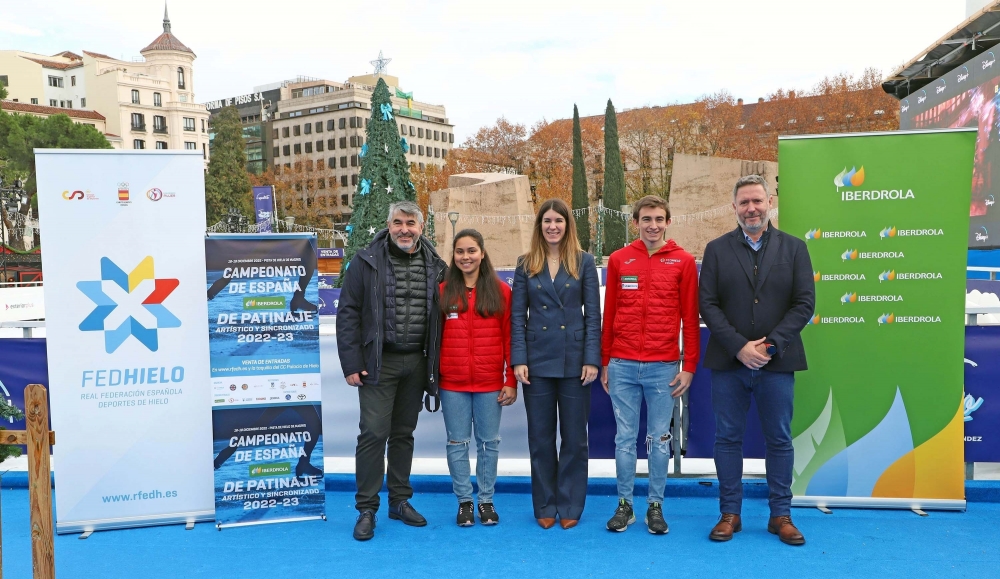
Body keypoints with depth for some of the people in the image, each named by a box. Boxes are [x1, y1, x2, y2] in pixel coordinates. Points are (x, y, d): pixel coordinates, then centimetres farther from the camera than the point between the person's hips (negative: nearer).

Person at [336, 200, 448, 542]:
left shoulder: (435, 267, 5)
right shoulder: (366, 262, -3)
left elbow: (441, 316, 9)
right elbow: (348, 314, -5)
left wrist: (436, 363, 5)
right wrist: (352, 364, -11)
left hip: (416, 362, 3)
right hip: (379, 363, -3)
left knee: (404, 434, 13)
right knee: (374, 433, -5)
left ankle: (400, 501, 26)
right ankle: (366, 509, 8)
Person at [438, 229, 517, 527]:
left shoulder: (500, 291, 1)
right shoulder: (443, 292, 4)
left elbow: (509, 338, 0)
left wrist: (511, 381, -3)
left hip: (490, 383, 0)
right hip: (452, 383, 1)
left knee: (489, 441, 9)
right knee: (457, 442, 8)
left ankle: (486, 499, 24)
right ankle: (464, 500, 23)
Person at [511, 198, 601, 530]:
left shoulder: (584, 262, 2)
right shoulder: (526, 264, 6)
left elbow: (593, 314, 0)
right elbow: (517, 316, 4)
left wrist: (591, 359, -8)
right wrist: (519, 360, -5)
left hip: (574, 361, -1)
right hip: (538, 361, 1)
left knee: (574, 437, 6)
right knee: (540, 437, 8)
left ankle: (570, 506, 20)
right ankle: (545, 506, 22)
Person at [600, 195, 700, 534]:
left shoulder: (683, 262, 2)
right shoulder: (618, 260, 6)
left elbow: (690, 318, 2)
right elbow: (609, 314, 9)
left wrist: (689, 366, -1)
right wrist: (605, 363, 8)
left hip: (664, 367, -1)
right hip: (623, 366, 1)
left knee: (659, 439, 8)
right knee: (624, 437, 8)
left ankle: (655, 506, 20)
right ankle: (624, 504, 19)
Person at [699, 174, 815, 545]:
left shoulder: (794, 247, 5)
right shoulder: (717, 249, 5)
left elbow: (804, 303, -2)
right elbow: (708, 304, -2)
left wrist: (770, 345, -12)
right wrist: (740, 347, -13)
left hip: (777, 362, 0)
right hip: (728, 361, 0)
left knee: (779, 439, 8)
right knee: (728, 438, 6)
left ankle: (781, 515, 21)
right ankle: (730, 514, 18)